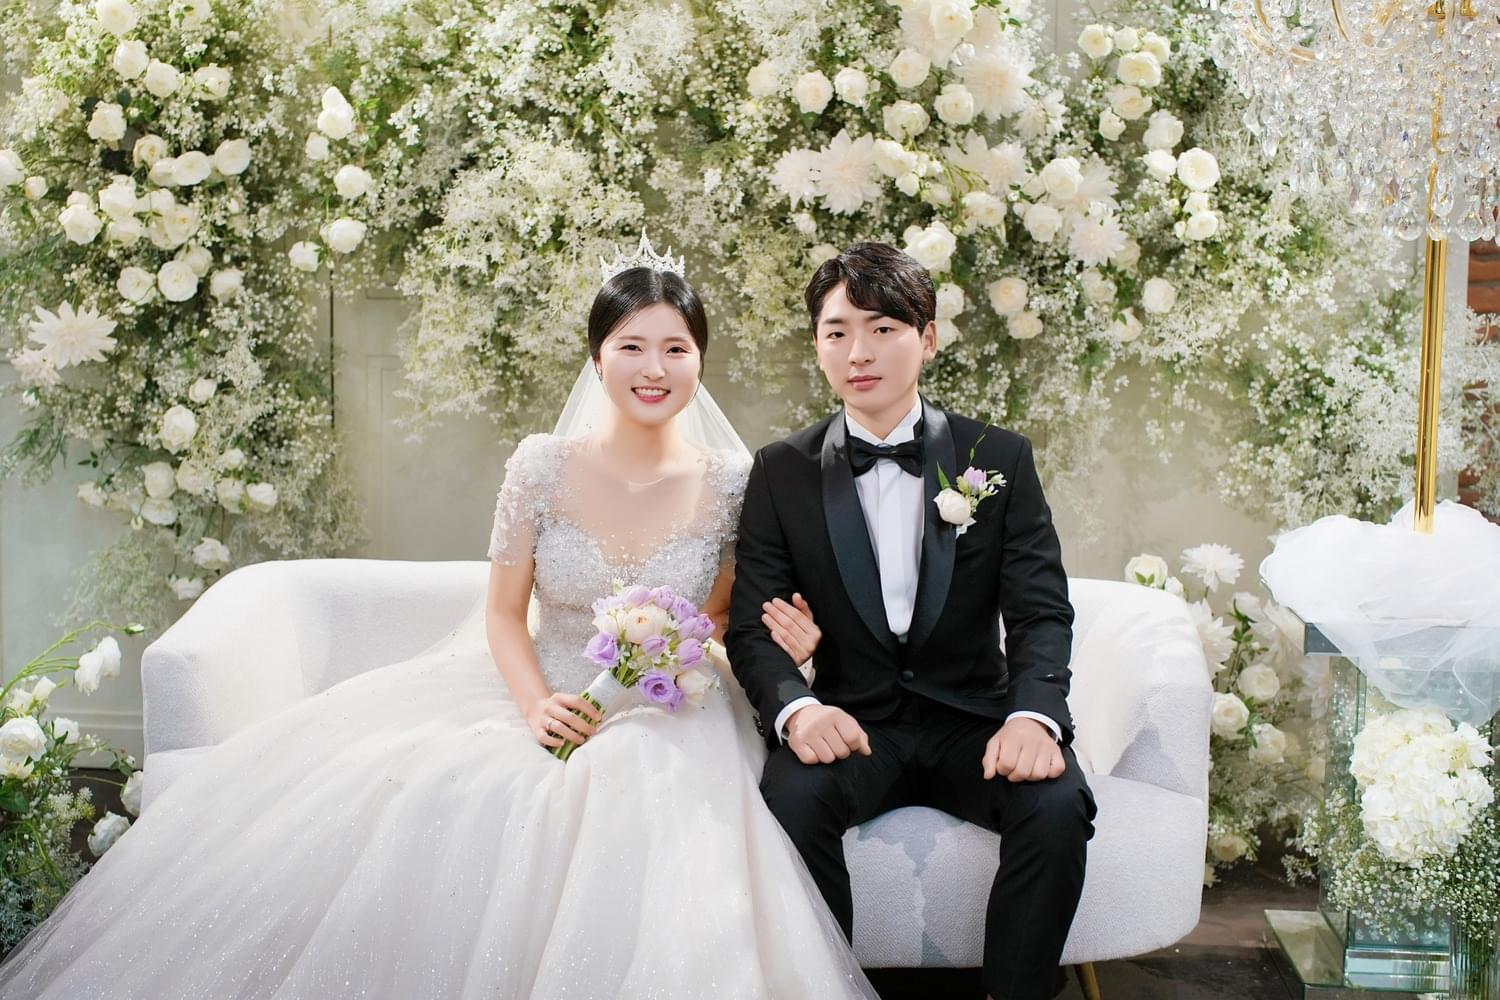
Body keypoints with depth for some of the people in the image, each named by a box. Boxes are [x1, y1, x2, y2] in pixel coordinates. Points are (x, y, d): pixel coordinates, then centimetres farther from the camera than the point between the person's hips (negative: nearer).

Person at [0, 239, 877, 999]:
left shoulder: (732, 484, -3)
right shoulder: (543, 467, -3)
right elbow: (504, 613, 3)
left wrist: (782, 640, -12)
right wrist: (535, 705, -14)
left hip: (668, 724, 0)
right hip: (548, 705, 1)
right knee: (399, 797, -26)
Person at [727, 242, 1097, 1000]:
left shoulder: (1000, 459, 3)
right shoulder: (781, 473, 4)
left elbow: (1041, 611, -3)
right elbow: (752, 624, -1)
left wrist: (1034, 715, -24)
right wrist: (795, 706, -24)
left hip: (973, 719, 1)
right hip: (853, 722, 0)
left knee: (1056, 808, -29)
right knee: (789, 797, -32)